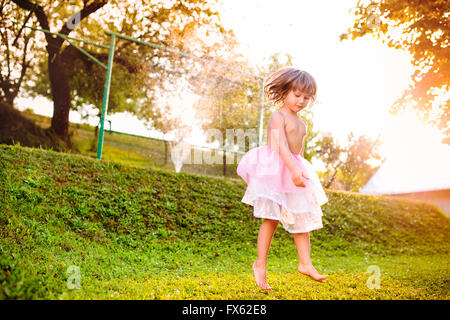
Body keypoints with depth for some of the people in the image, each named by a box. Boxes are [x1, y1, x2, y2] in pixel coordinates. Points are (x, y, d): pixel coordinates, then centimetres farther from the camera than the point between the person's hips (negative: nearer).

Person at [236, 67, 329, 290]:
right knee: (271, 219, -6)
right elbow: (280, 144, -21)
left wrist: (300, 171, 19)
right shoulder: (278, 116, -8)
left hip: (295, 171, 8)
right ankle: (260, 264, 6)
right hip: (276, 170, -8)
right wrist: (294, 169, -32)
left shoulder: (302, 123, 17)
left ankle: (305, 263, 13)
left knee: (302, 218, 7)